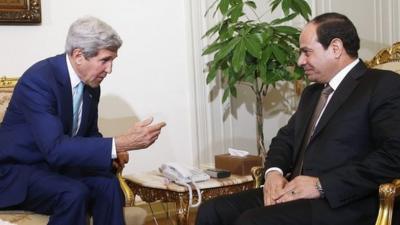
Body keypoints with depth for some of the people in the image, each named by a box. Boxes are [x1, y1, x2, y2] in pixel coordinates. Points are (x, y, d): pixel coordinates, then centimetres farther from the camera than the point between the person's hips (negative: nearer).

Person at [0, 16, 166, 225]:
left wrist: (112, 151, -10)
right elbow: (54, 148, -34)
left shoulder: (91, 85, -1)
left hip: (57, 164, 6)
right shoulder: (38, 80, -25)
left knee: (108, 184, -22)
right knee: (74, 193, -32)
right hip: (20, 169, -6)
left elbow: (90, 133, 13)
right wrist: (119, 144, -37)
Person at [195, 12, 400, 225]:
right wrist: (274, 171, 1)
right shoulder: (312, 92, 24)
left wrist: (322, 185, -19)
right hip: (294, 194, 8)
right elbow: (286, 137, 25)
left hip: (341, 204, -8)